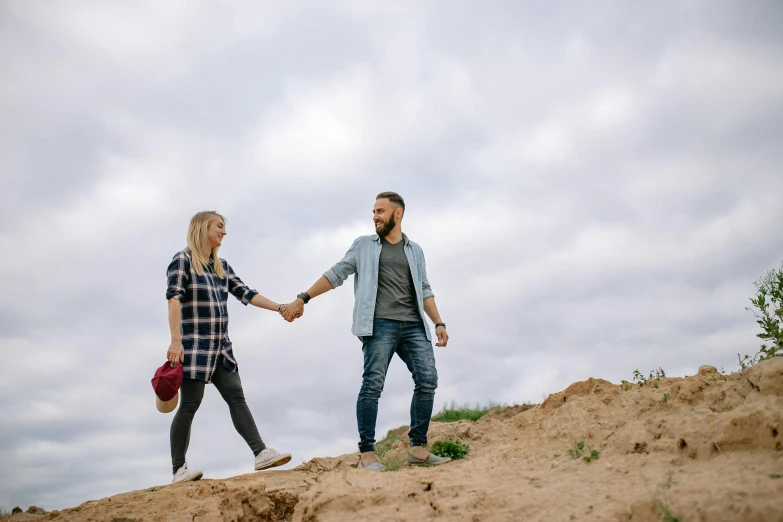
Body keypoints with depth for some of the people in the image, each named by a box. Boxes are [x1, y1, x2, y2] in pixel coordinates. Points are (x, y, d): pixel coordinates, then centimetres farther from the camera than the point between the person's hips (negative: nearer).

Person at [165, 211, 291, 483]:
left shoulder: (221, 266, 18)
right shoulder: (183, 260, -2)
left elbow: (246, 294, 16)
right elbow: (174, 298, -13)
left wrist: (279, 308, 8)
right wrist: (175, 340, -23)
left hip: (221, 347, 7)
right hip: (193, 345, -6)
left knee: (236, 397, -3)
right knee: (190, 404, -4)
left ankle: (261, 453, -9)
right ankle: (179, 470, 4)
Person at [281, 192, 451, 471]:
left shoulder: (415, 250, 21)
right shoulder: (364, 245, 15)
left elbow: (424, 290, 20)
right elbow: (336, 274, 12)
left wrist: (438, 323, 10)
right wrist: (302, 298, 6)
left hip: (414, 326, 3)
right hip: (380, 325, -3)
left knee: (428, 379, -8)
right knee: (373, 384, -11)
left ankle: (418, 448, 0)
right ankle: (367, 454, -7)